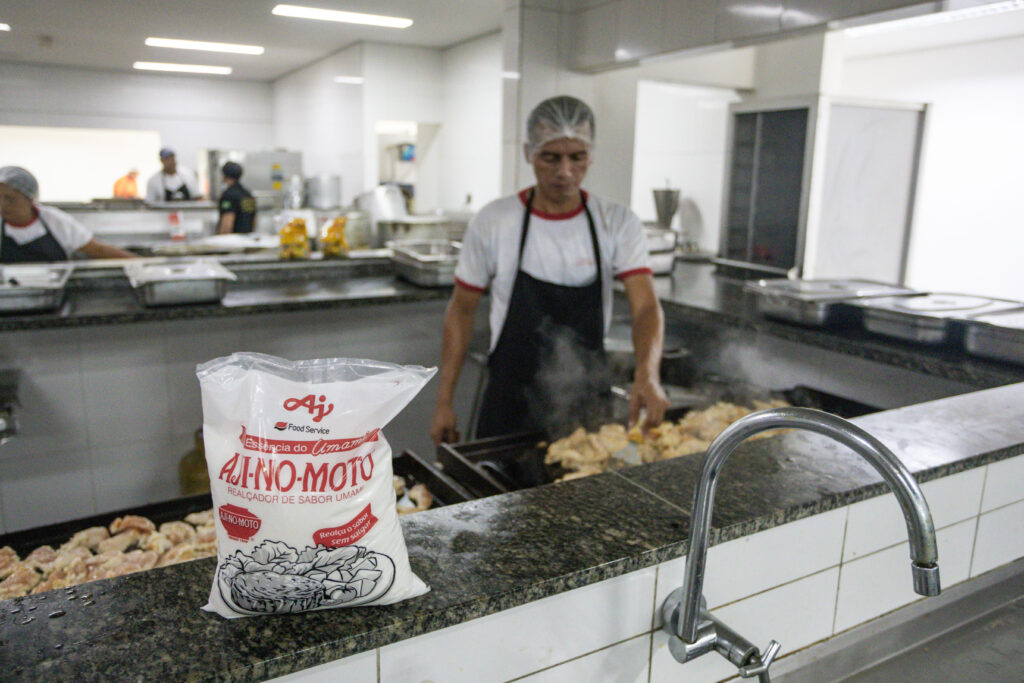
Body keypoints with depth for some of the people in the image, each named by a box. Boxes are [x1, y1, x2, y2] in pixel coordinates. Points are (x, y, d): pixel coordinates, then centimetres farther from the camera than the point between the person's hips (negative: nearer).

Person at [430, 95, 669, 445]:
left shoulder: (618, 223, -7)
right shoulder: (493, 222, -8)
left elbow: (646, 307, -16)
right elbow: (461, 311, -1)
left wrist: (647, 373, -36)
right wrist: (444, 401, -3)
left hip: (588, 404, 1)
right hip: (510, 405, -1)